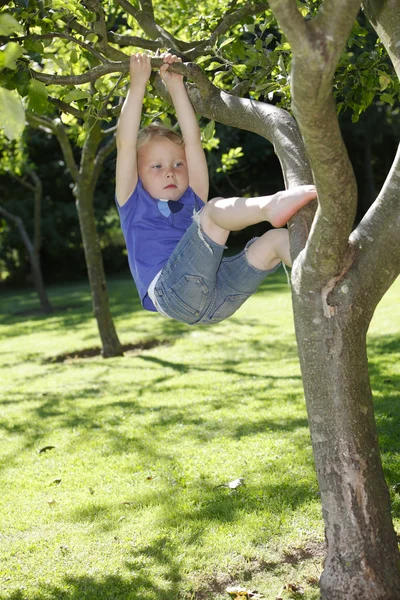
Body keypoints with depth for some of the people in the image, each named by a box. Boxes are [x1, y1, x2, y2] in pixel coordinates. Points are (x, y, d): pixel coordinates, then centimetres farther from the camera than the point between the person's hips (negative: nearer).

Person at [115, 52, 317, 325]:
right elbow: (126, 145, 10)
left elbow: (193, 141, 24)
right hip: (172, 292, -5)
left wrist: (176, 86, 22)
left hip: (218, 299, 5)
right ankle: (272, 206, -50)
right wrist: (138, 84, 12)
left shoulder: (192, 202, 29)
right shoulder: (134, 204, 20)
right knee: (214, 210, -23)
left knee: (276, 239, -12)